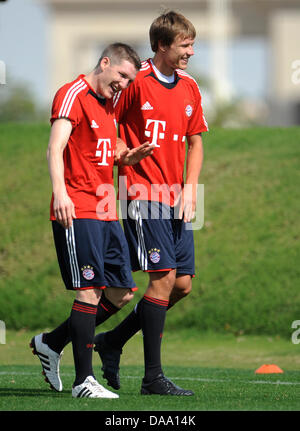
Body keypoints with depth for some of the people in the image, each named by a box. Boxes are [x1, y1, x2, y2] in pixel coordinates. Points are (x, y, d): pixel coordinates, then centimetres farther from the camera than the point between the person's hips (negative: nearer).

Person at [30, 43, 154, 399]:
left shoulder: (108, 104, 21)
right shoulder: (73, 95, -6)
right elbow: (55, 148, -17)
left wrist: (129, 156, 9)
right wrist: (59, 192, -32)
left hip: (106, 214, 9)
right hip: (77, 212, -9)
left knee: (121, 294, 7)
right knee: (90, 291, -12)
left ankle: (51, 343, 20)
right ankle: (84, 381, -9)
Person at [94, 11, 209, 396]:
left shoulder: (189, 89, 12)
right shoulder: (136, 82, -8)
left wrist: (189, 189, 7)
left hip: (176, 200, 7)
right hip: (143, 192, -7)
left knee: (182, 283, 6)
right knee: (164, 277, -12)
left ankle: (112, 341, 23)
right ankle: (153, 377, -7)